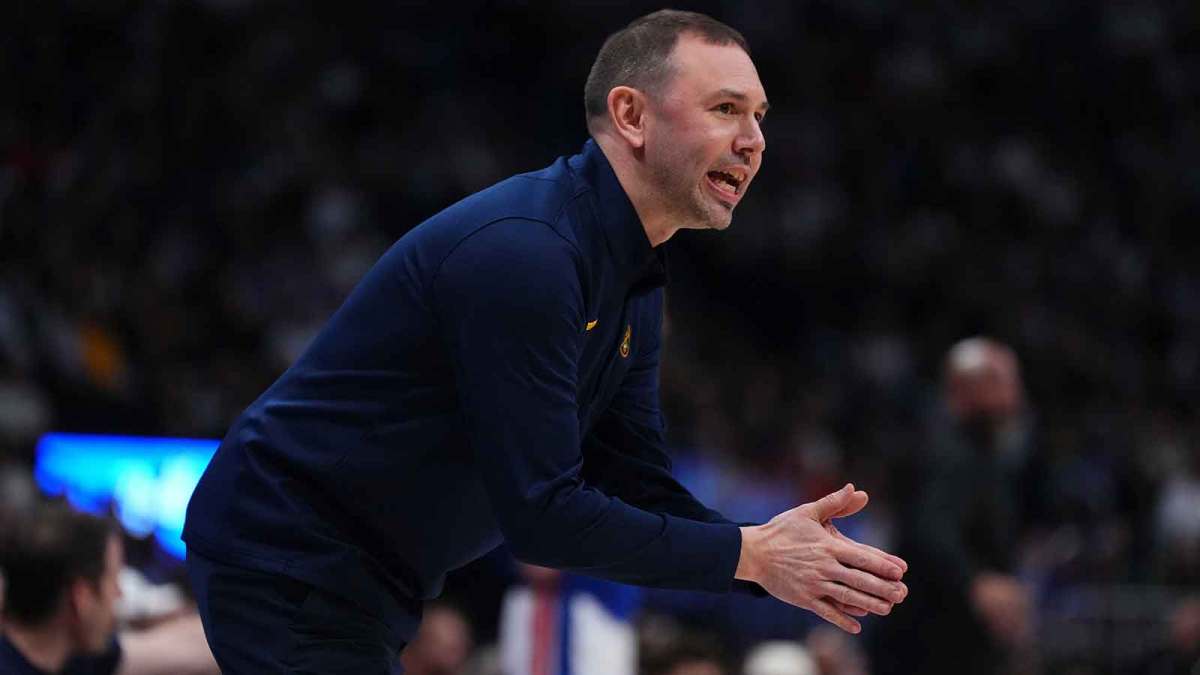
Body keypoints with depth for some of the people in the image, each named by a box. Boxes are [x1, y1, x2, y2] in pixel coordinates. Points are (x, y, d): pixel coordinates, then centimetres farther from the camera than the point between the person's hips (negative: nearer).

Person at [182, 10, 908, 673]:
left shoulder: (634, 278, 6)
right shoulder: (522, 253, -24)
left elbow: (642, 492, 5)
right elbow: (541, 514, -26)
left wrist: (779, 559, -12)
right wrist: (750, 555, -21)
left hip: (365, 586, 10)